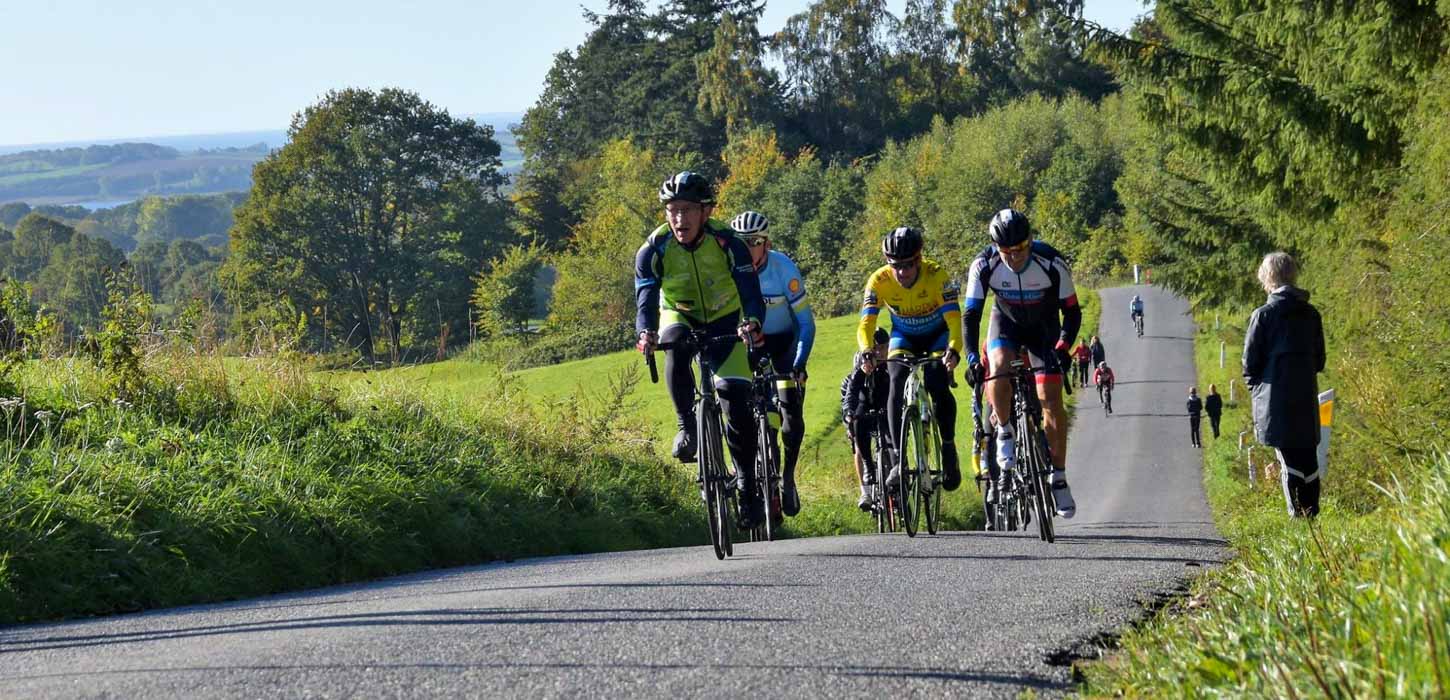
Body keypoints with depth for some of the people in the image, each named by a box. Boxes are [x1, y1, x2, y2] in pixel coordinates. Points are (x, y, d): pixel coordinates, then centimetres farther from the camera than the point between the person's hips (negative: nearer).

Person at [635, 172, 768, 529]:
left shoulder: (727, 243, -24)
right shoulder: (654, 249, -21)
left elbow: (750, 291, -31)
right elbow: (646, 299, -28)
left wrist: (752, 323, -53)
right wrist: (645, 332, -50)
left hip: (724, 322, -1)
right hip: (680, 317, 1)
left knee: (737, 403, -13)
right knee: (675, 347, -37)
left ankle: (747, 486, 2)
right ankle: (687, 425, -21)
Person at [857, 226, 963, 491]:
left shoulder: (937, 276, -30)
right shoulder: (879, 281, -25)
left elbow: (954, 318, -37)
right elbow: (866, 323, -30)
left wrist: (953, 350, -55)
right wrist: (867, 352, -50)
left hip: (937, 337, -2)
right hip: (904, 338, 2)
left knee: (939, 388, -24)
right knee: (896, 387, -22)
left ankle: (949, 452, -4)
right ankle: (898, 460, -17)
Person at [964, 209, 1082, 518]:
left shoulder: (1052, 264, -30)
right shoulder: (984, 266, -27)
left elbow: (1072, 312, -22)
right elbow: (971, 315, -22)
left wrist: (1063, 347, -37)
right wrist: (972, 355, -36)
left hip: (1044, 325, -1)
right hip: (1007, 321, 1)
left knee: (1051, 400, -11)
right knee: (998, 367, -32)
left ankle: (1059, 478, -1)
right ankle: (1005, 432, -9)